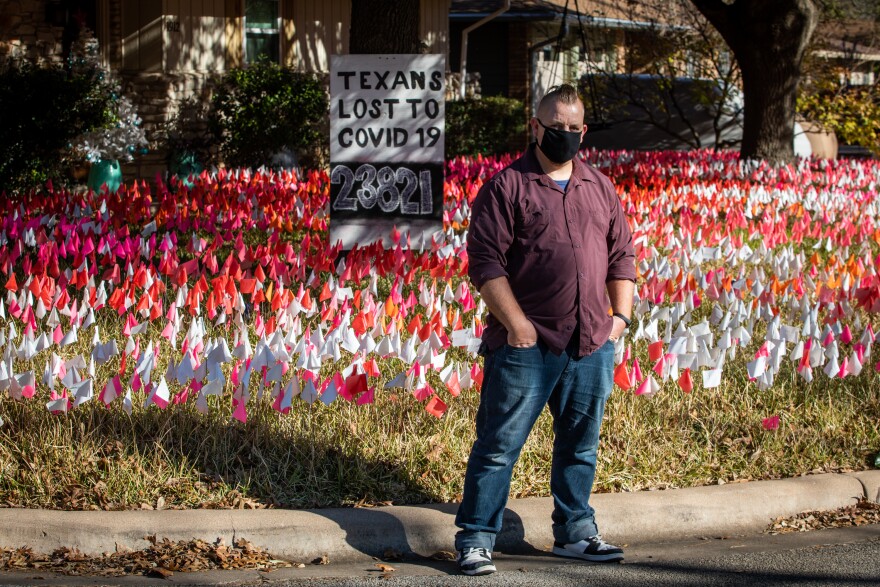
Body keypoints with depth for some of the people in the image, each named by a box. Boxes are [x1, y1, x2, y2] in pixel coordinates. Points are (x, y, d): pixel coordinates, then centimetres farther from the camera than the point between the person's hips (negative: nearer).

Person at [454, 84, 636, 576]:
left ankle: (575, 531, 26)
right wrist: (516, 324, -14)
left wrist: (621, 314, 8)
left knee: (580, 444, 14)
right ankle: (475, 540, 1)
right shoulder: (507, 186, -3)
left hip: (592, 346, 5)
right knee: (501, 443, -3)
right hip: (527, 346, -5)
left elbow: (622, 256, 20)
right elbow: (485, 261, -9)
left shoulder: (600, 189, 15)